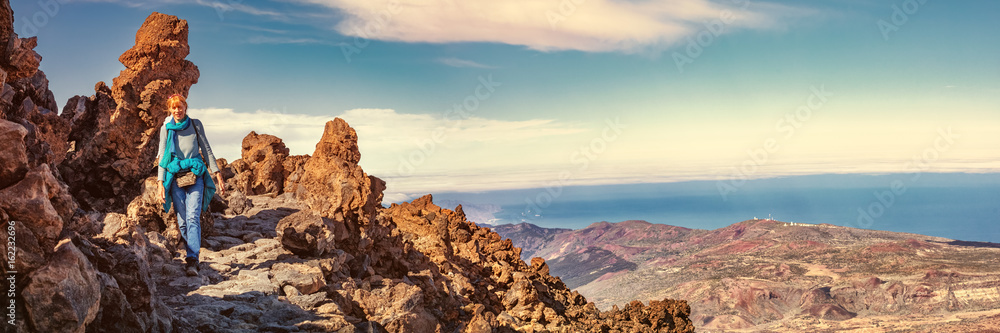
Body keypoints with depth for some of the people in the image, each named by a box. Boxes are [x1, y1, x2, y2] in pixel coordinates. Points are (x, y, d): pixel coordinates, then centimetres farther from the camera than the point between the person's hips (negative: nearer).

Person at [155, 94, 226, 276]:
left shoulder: (196, 125, 8)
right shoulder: (166, 129, 8)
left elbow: (206, 150, 11)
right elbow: (162, 156, 8)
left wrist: (218, 174, 6)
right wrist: (161, 183, -1)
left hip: (195, 174, -1)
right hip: (175, 176, 1)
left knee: (193, 217, -15)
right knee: (182, 220, 0)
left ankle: (192, 261, -22)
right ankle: (191, 253, 16)